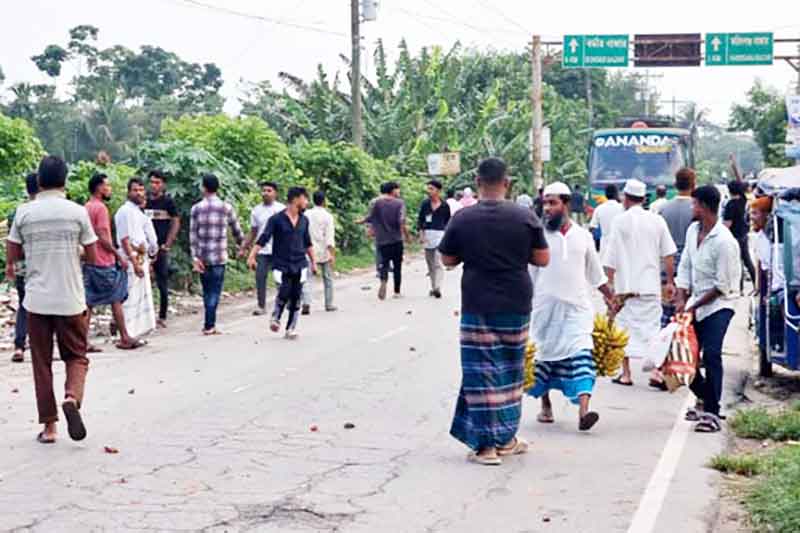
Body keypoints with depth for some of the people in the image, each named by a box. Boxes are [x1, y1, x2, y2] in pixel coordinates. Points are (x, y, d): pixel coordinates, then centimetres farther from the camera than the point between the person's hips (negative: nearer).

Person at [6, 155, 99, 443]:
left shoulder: (24, 212, -1)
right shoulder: (77, 212, -4)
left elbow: (12, 254, 5)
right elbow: (92, 256, 1)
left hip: (37, 299, 1)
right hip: (71, 300, -1)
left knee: (42, 362, 9)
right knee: (76, 357, 12)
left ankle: (49, 426, 10)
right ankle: (72, 398, -17)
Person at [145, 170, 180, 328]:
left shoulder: (168, 201, -1)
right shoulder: (144, 201, 9)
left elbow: (176, 223, -2)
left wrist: (167, 245, -9)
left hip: (161, 248, -3)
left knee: (163, 283, 3)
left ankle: (162, 317, 11)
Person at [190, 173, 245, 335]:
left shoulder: (196, 208, 0)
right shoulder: (226, 207, -2)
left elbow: (192, 234, -3)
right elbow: (236, 229, 5)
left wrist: (195, 258, -3)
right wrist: (242, 246, 24)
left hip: (202, 257, 2)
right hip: (219, 257, -2)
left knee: (207, 290, 14)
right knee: (214, 291, 1)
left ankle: (210, 323, 19)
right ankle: (209, 325, -5)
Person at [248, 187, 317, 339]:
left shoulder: (304, 220, 10)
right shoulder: (276, 219, -6)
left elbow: (308, 243, 20)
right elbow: (263, 239, -10)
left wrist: (313, 262, 20)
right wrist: (252, 256, -18)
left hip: (299, 265, 4)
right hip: (281, 265, -4)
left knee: (296, 297, 1)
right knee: (284, 293, -15)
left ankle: (291, 328, 13)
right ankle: (275, 318, 13)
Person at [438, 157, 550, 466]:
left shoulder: (462, 220, -6)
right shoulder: (525, 218, -5)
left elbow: (447, 260, 4)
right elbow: (542, 259, 1)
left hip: (477, 308, -2)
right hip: (516, 306, 2)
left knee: (481, 371, 2)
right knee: (510, 371, 15)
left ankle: (486, 445, 0)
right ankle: (506, 439, 24)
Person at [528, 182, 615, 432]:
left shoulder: (583, 236, 7)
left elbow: (596, 274, 16)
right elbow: (527, 273, 1)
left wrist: (614, 298, 15)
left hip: (577, 308, 1)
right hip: (545, 307, 0)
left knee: (581, 357, -13)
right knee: (544, 355, 9)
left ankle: (583, 411, -22)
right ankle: (546, 405, 28)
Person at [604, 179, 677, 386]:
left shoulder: (620, 221, -5)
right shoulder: (657, 221, 3)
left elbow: (611, 260, -6)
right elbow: (668, 255, 4)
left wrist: (610, 283, 0)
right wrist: (670, 282, 11)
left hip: (626, 285, -2)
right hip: (650, 284, 2)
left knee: (625, 326, 6)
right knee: (651, 327, 8)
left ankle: (626, 373, 7)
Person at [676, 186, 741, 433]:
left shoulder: (724, 241, -18)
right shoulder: (693, 231, 5)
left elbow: (722, 285, -17)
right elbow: (685, 266, 10)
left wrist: (694, 306, -14)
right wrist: (682, 299, -2)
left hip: (718, 305, -8)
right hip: (696, 303, 8)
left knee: (711, 355, -16)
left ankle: (712, 413, -10)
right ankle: (707, 399, 27)